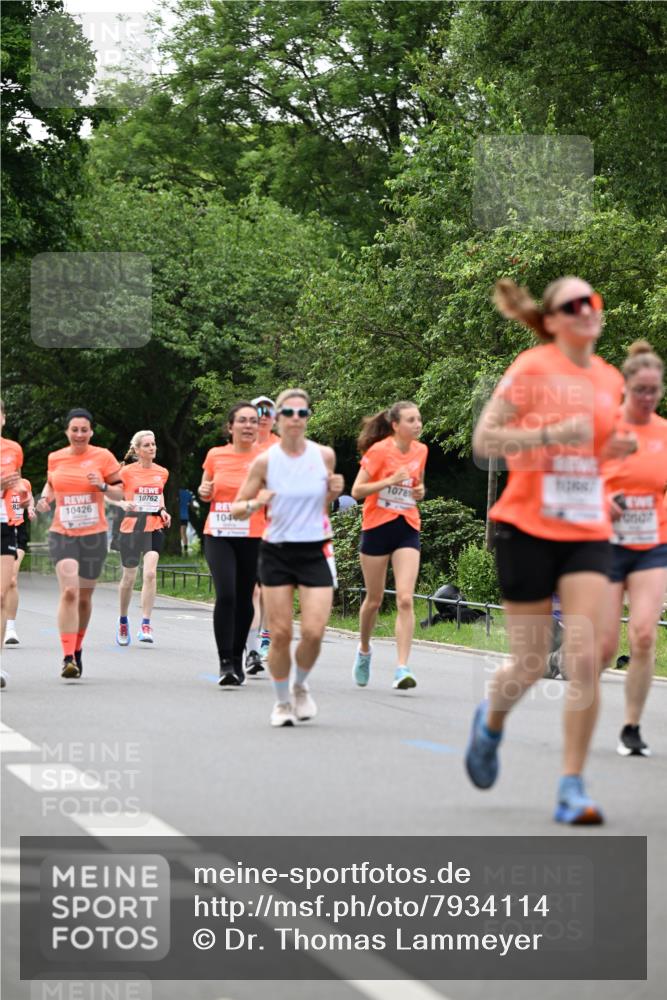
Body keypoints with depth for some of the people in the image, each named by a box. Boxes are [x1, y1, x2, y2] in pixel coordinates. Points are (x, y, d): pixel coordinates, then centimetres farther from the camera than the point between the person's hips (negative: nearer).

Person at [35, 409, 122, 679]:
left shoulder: (103, 457, -1)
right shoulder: (55, 458, 5)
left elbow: (119, 492, 4)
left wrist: (102, 486, -16)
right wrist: (45, 498, 1)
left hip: (93, 535, 0)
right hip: (62, 534, 0)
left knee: (84, 596, 10)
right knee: (69, 591, -18)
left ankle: (77, 650, 32)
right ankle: (68, 657, -22)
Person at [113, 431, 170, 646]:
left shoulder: (162, 473, 8)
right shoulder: (127, 471, -3)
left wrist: (163, 511, 6)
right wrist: (123, 504, -18)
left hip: (154, 527, 2)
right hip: (131, 527, -2)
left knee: (150, 573, -17)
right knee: (129, 577, 7)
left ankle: (145, 625, -15)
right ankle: (123, 621, 31)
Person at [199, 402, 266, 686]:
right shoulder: (215, 456, 4)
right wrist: (204, 492, -2)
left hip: (253, 538, 0)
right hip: (218, 536, 0)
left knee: (244, 599, 7)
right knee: (225, 595, -15)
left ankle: (238, 659, 23)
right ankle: (225, 663, -12)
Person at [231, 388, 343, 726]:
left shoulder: (324, 455, -1)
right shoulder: (265, 461, -4)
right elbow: (236, 509, 1)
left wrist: (334, 492, -6)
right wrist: (255, 504, -20)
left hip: (315, 552, 0)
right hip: (277, 553, 0)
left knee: (313, 631, -11)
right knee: (280, 634, -2)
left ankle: (300, 687, 19)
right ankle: (282, 701, 19)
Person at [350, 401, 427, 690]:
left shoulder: (420, 451, 5)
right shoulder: (380, 450, -11)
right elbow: (357, 491, -13)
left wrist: (419, 491, 1)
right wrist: (391, 480, -24)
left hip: (407, 528, 3)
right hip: (377, 528, -3)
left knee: (405, 599, -13)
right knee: (374, 599, 9)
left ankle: (402, 668, -16)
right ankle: (364, 651, 37)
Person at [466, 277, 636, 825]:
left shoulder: (609, 379, 10)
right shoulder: (533, 368, -7)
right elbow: (484, 439, -12)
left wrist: (614, 448, 2)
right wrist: (551, 435, -23)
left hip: (588, 533, 4)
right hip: (528, 529, -4)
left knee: (584, 659, -11)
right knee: (531, 665, 3)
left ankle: (573, 788, -5)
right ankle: (491, 722, 38)